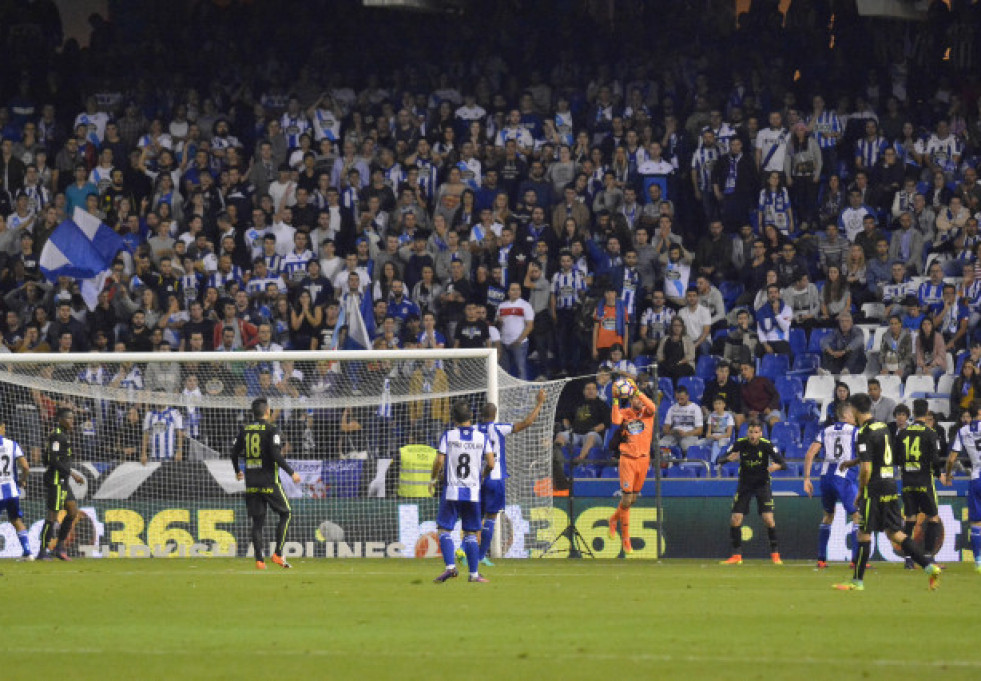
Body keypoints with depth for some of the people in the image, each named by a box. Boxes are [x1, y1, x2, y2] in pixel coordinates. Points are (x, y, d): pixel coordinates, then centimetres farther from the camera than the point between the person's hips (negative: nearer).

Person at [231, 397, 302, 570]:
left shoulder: (245, 430, 7)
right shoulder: (272, 429, -9)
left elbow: (234, 452, 12)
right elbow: (276, 455, -18)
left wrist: (237, 471, 31)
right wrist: (291, 472, -8)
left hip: (251, 483, 5)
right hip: (269, 481, -5)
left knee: (257, 521, 8)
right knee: (286, 513, 10)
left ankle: (259, 559, 0)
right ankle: (278, 554, -2)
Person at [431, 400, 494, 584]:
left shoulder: (448, 436, -4)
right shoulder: (482, 437, 2)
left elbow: (439, 461, -10)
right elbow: (491, 464, -2)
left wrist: (434, 479, 8)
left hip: (451, 491, -2)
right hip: (473, 492, 2)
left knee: (445, 530, 3)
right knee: (470, 534, 9)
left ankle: (450, 566, -15)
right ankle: (474, 573, 8)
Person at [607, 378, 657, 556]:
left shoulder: (647, 413, 1)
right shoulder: (625, 413, -2)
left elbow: (652, 407, -23)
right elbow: (616, 420, -24)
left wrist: (637, 391, -27)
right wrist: (616, 400, -24)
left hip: (643, 460, 3)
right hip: (627, 460, -3)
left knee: (633, 498, 14)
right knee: (627, 498, -6)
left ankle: (614, 519, 41)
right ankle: (625, 538, 3)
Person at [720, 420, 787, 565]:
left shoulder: (766, 445, -15)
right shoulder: (740, 444, -11)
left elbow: (783, 463, -17)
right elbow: (722, 459, -10)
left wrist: (776, 466, -40)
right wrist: (729, 458, -33)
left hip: (762, 484, -2)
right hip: (744, 485, 2)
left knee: (768, 519, -14)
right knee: (735, 519, -6)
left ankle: (774, 553, 2)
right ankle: (736, 555, 6)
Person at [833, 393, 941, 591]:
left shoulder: (864, 433, -14)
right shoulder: (883, 427, 12)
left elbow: (866, 468, -17)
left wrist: (860, 492, -4)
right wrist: (852, 462, 36)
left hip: (875, 489, -8)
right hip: (891, 487, 8)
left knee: (864, 534, 1)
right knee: (894, 532, 11)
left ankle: (858, 581, 7)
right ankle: (929, 566, 2)